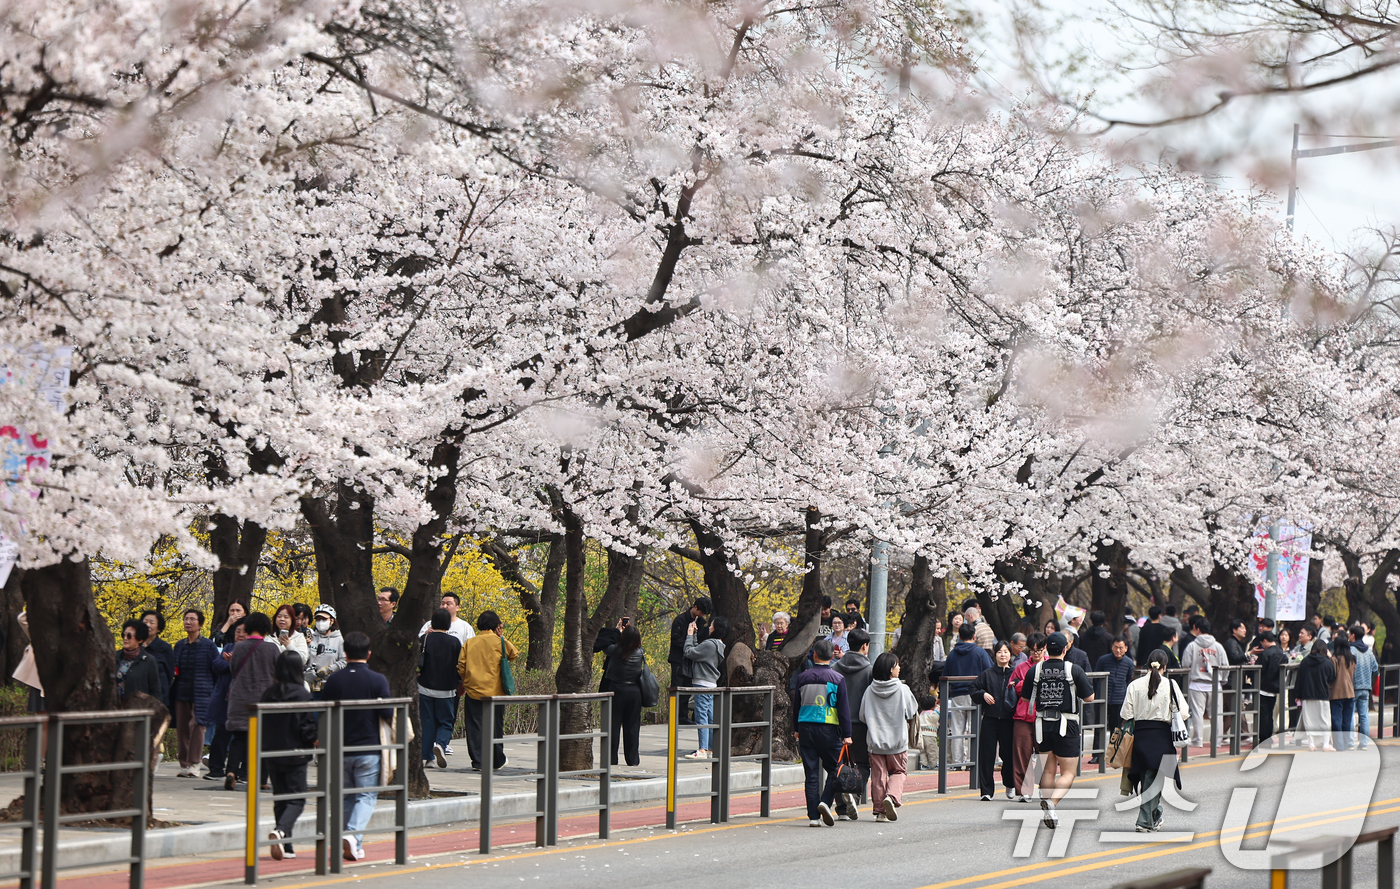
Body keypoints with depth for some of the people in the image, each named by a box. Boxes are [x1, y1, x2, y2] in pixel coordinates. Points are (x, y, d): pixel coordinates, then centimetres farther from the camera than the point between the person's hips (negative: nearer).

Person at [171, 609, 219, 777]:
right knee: (181, 728, 2)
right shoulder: (179, 646, 14)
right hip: (181, 692, 5)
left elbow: (216, 669, 1)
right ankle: (184, 764, 9)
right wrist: (174, 672, 0)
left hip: (201, 693, -5)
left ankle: (194, 765, -14)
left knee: (196, 725, -15)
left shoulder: (208, 645, 1)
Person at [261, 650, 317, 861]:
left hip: (272, 755, 5)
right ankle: (281, 831, -25)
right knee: (297, 800, 2)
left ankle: (286, 847, 12)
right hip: (295, 755, -4)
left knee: (280, 800, 13)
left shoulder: (268, 694, 0)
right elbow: (307, 728, -12)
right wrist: (314, 740, 8)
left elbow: (262, 724, 6)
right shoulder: (302, 695, -13)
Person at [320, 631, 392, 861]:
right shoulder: (378, 680, -8)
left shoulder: (333, 680, 0)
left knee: (346, 797, 15)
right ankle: (354, 834, -20)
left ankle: (352, 847, 16)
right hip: (368, 748, -3)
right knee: (366, 796, 3)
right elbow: (387, 713, -11)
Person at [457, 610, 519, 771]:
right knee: (495, 727, 12)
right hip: (495, 691, -1)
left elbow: (461, 667, 2)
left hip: (473, 691, 1)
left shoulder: (469, 643, 3)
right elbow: (514, 654, 14)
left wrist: (463, 686, 17)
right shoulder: (499, 641, -3)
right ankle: (497, 760, 22)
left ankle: (477, 762, -4)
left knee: (474, 727, 3)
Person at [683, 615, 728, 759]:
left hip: (703, 684, -10)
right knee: (710, 718, 11)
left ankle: (702, 750, -12)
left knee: (702, 717, -9)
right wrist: (694, 635, 18)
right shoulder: (719, 645, 12)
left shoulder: (709, 644, -17)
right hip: (712, 684, 10)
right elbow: (698, 650, 17)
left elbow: (690, 652, -14)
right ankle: (711, 749, 14)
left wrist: (690, 635, -2)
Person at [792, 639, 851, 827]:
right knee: (834, 769, 9)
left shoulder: (803, 677, 5)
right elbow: (844, 708, -4)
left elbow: (796, 704, 13)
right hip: (828, 729, -3)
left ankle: (813, 816, 1)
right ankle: (826, 801, -14)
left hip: (806, 728, 3)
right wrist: (846, 734, 0)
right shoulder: (837, 679, -3)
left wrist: (796, 729, 24)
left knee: (811, 773, 4)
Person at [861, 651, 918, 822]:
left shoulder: (870, 690, -4)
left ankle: (879, 809, 9)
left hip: (875, 740, 2)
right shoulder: (902, 689, -10)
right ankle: (892, 796, -14)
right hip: (897, 740, -2)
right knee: (898, 772, 12)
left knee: (878, 775, 10)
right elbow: (912, 712, 0)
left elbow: (862, 716, 1)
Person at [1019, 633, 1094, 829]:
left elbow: (1026, 699, 5)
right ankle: (1052, 802, -23)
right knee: (1068, 773, 2)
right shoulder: (1074, 670, -8)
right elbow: (1089, 698, -4)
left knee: (1048, 771, 17)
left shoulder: (1035, 670, -1)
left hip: (1042, 724, 3)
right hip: (1067, 726, -3)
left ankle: (1046, 812, 15)